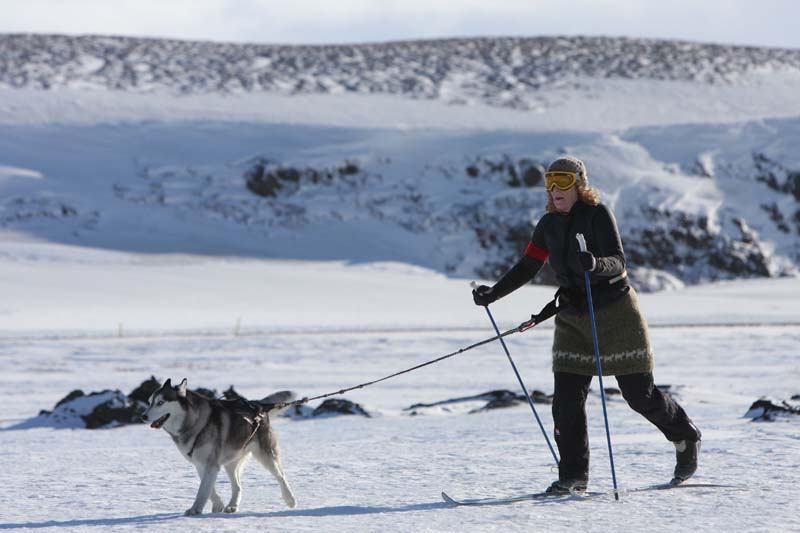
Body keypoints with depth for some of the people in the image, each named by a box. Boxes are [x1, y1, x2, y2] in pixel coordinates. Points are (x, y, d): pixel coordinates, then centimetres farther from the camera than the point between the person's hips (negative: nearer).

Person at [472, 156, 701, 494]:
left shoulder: (598, 214, -12)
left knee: (639, 394, 2)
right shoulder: (549, 225, 6)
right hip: (572, 319, 5)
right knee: (566, 399, -7)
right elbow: (527, 267, 11)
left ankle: (686, 438, 29)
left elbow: (618, 262, -22)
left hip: (615, 314, -5)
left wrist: (595, 264, -44)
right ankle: (573, 475, -1)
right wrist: (493, 294, -2)